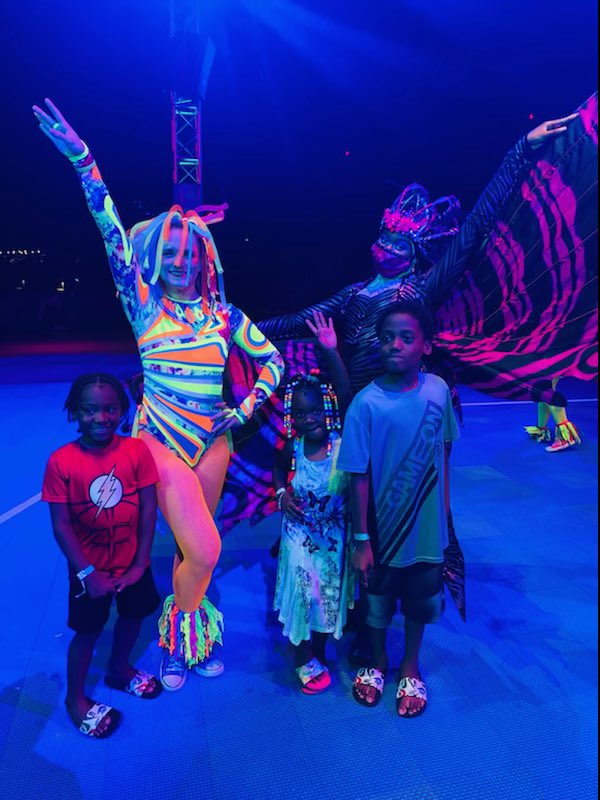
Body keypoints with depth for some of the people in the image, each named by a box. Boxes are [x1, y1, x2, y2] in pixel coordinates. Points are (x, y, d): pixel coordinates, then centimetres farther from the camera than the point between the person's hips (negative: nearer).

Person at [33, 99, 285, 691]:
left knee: (192, 546, 14)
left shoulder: (224, 316, 2)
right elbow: (113, 235, -14)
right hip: (161, 439, -3)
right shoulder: (145, 305, -3)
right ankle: (182, 635, 19)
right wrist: (83, 161, -21)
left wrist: (246, 408, -5)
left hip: (212, 440, 3)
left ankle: (186, 636, 36)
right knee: (205, 550, -11)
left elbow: (273, 362, 8)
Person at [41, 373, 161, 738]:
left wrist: (140, 563, -11)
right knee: (88, 631, 13)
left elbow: (148, 508, -12)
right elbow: (61, 525, -16)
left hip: (132, 563, 3)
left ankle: (119, 670, 52)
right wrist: (87, 573, -16)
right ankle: (76, 698, 40)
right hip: (90, 569, -3)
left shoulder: (137, 450, -17)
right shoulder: (61, 461, -20)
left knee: (133, 615, 23)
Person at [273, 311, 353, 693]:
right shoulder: (293, 448, -11)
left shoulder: (342, 443, -19)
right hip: (300, 536, 1)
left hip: (334, 537, -1)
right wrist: (281, 493, -8)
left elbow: (347, 399, -34)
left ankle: (319, 653, 41)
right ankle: (304, 659, 36)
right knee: (301, 596, 13)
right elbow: (278, 469, 12)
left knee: (329, 596, 17)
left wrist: (332, 352, -44)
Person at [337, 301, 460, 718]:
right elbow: (359, 477, -15)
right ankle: (377, 661, 47)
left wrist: (444, 511, 8)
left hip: (427, 526, 3)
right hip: (384, 527, -2)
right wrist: (361, 540, -11)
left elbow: (443, 454, 3)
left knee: (420, 599, 21)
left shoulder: (438, 389, -10)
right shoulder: (367, 403, -20)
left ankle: (410, 665, 47)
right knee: (377, 601, 19)